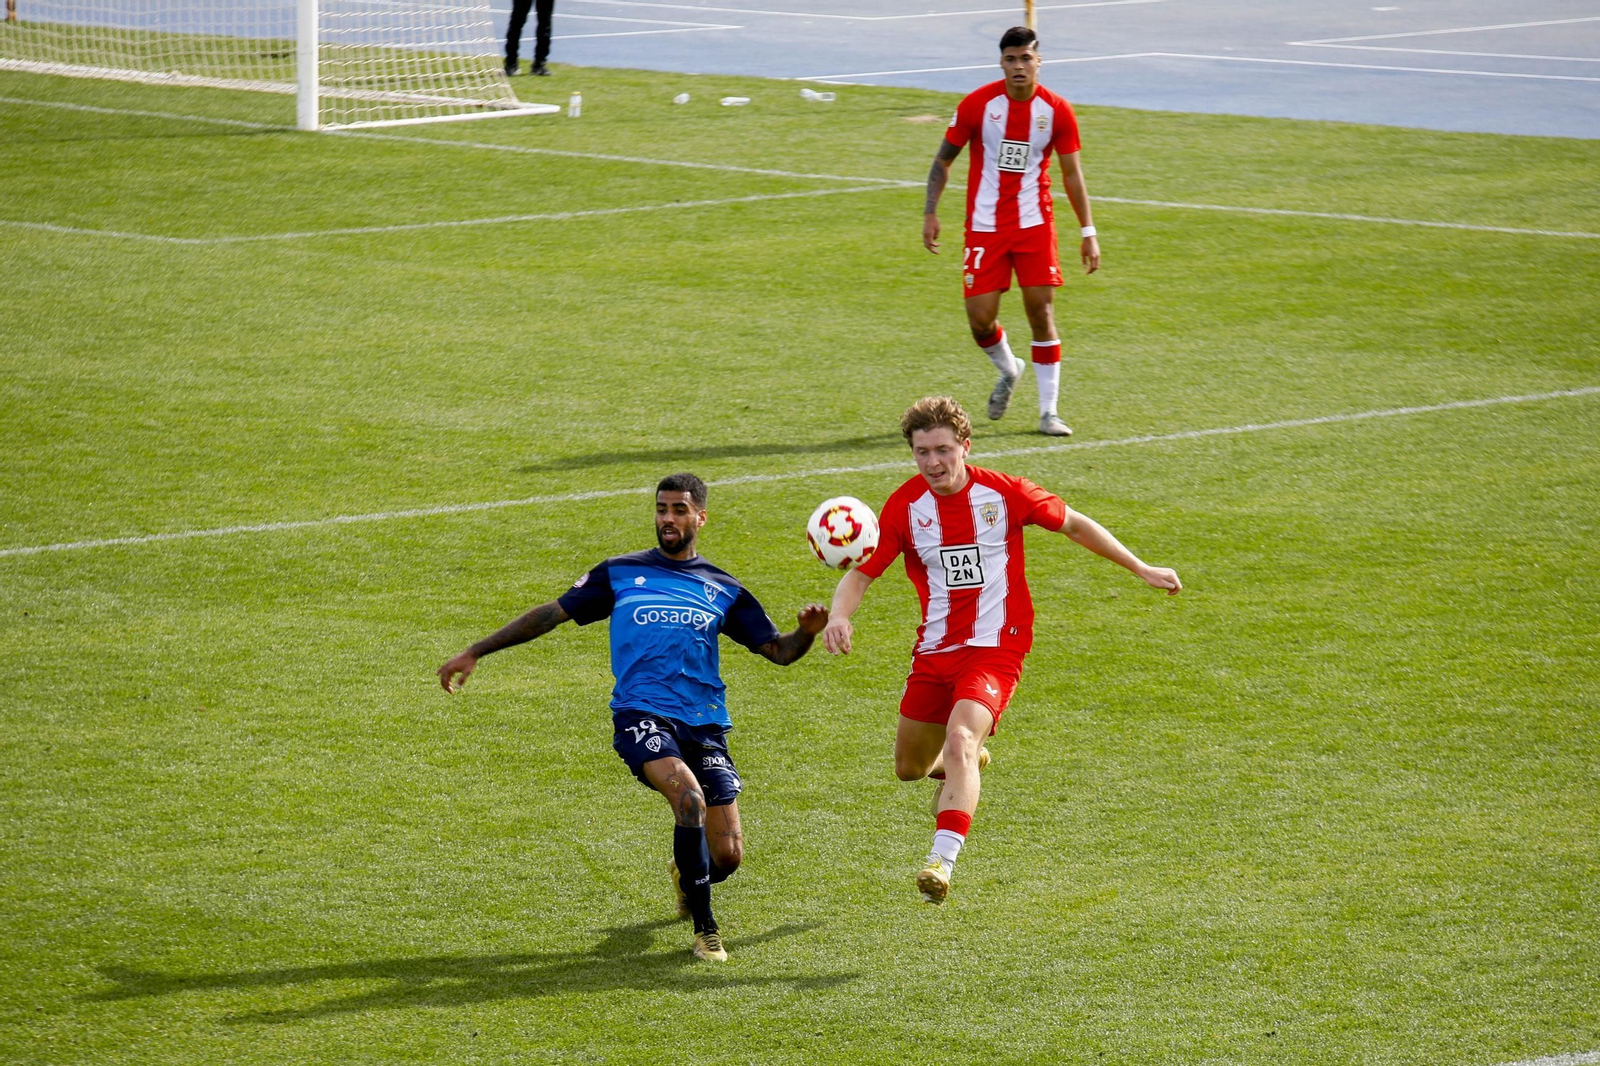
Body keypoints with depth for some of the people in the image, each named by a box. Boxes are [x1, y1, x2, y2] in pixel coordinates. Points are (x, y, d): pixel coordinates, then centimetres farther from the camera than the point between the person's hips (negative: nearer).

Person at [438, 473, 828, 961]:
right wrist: (475, 652, 11)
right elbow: (552, 613, 13)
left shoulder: (723, 591, 14)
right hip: (641, 715, -3)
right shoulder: (620, 573, 11)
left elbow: (777, 650, 12)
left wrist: (805, 633, -12)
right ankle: (704, 930, -18)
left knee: (728, 855, -3)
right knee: (690, 798, -32)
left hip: (704, 724, 3)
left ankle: (686, 875, 37)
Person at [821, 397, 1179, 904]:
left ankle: (943, 858, -36)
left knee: (960, 739, -29)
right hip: (934, 650, 4)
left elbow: (1074, 525, 6)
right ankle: (962, 766, 51)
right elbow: (860, 572, -5)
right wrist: (838, 616, -28)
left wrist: (1141, 569, 10)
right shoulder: (904, 506, -4)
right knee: (909, 767, 14)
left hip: (995, 649, -4)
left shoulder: (1003, 493, -8)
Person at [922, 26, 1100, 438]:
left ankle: (1048, 411, 3)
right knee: (980, 319, -3)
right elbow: (943, 160, 3)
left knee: (1042, 314, -6)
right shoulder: (977, 104, -7)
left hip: (1034, 225, 0)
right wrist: (930, 213, -6)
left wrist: (1088, 232, 1)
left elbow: (1071, 173, 4)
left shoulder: (1056, 110, -4)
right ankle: (1008, 370, 31)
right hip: (985, 227, 0)